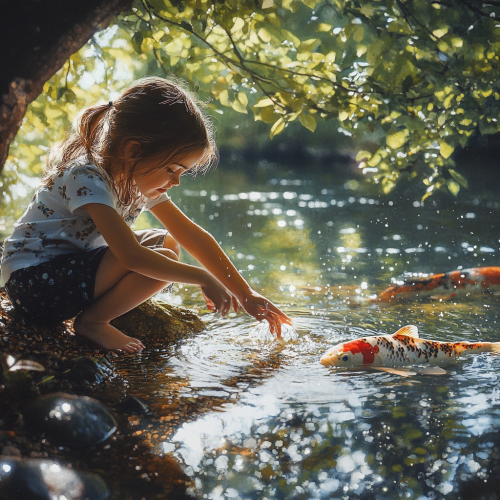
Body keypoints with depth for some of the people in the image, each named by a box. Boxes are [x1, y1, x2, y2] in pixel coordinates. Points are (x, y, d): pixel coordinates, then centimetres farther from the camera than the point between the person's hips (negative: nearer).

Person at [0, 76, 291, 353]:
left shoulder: (142, 181, 1)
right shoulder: (87, 178, -26)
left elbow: (194, 237, 4)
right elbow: (132, 256, -34)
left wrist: (246, 295, 3)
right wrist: (203, 279, -25)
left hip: (78, 265, 9)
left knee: (167, 242, 5)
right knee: (162, 260, -23)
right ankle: (92, 321, -8)